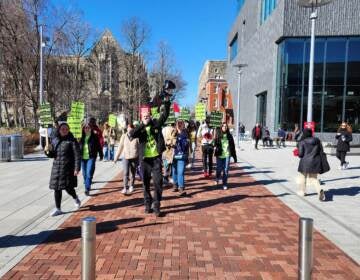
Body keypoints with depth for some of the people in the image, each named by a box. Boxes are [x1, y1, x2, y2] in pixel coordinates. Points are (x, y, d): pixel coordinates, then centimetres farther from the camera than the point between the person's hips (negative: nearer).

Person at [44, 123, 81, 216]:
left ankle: (75, 198, 29)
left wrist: (77, 168, -17)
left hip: (68, 168, -5)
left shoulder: (72, 141, -7)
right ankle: (58, 209, 21)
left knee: (68, 187, -5)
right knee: (57, 189, 8)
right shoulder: (55, 140, 8)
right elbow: (52, 155, 15)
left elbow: (77, 155, -11)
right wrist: (48, 151, -7)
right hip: (56, 167, 5)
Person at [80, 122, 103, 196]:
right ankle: (87, 186, 32)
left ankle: (87, 189, -9)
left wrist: (101, 155, 8)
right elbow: (78, 146, 5)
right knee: (85, 174, 14)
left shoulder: (94, 137, -3)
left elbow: (99, 146, 3)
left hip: (91, 157, -3)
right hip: (83, 158, 4)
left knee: (89, 173, -12)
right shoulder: (81, 137, 3)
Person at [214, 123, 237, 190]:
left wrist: (234, 157, 8)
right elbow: (215, 143, -5)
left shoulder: (229, 136, 5)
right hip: (219, 155, -1)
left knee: (226, 170, 1)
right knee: (219, 169, 6)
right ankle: (217, 179, 37)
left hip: (227, 155, 1)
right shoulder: (218, 135, 1)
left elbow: (233, 147, 8)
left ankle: (225, 184, 13)